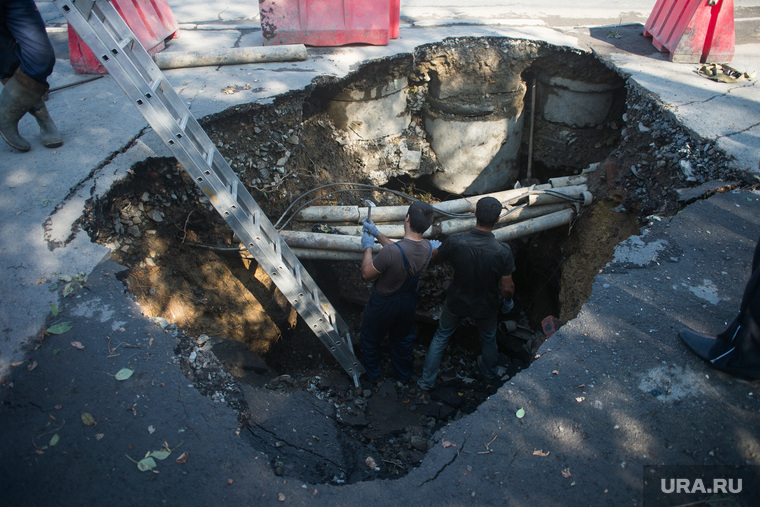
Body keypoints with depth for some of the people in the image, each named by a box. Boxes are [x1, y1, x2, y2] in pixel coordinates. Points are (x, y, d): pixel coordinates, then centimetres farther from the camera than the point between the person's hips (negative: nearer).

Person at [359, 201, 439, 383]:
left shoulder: (390, 252, -40)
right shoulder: (428, 248, -19)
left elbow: (366, 274, -23)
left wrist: (368, 247, -9)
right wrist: (377, 233, 3)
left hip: (383, 304, -5)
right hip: (409, 302, 5)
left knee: (370, 338, 25)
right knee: (404, 338, 31)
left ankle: (372, 374, 49)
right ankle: (404, 374, 54)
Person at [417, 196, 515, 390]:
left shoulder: (455, 242, -29)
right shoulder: (503, 251, -32)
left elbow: (436, 256, -7)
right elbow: (507, 287, -21)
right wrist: (508, 299, 3)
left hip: (456, 302, 0)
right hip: (486, 307, 0)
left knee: (440, 337, 25)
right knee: (489, 338, 31)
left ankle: (427, 380, 38)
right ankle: (490, 374, 57)